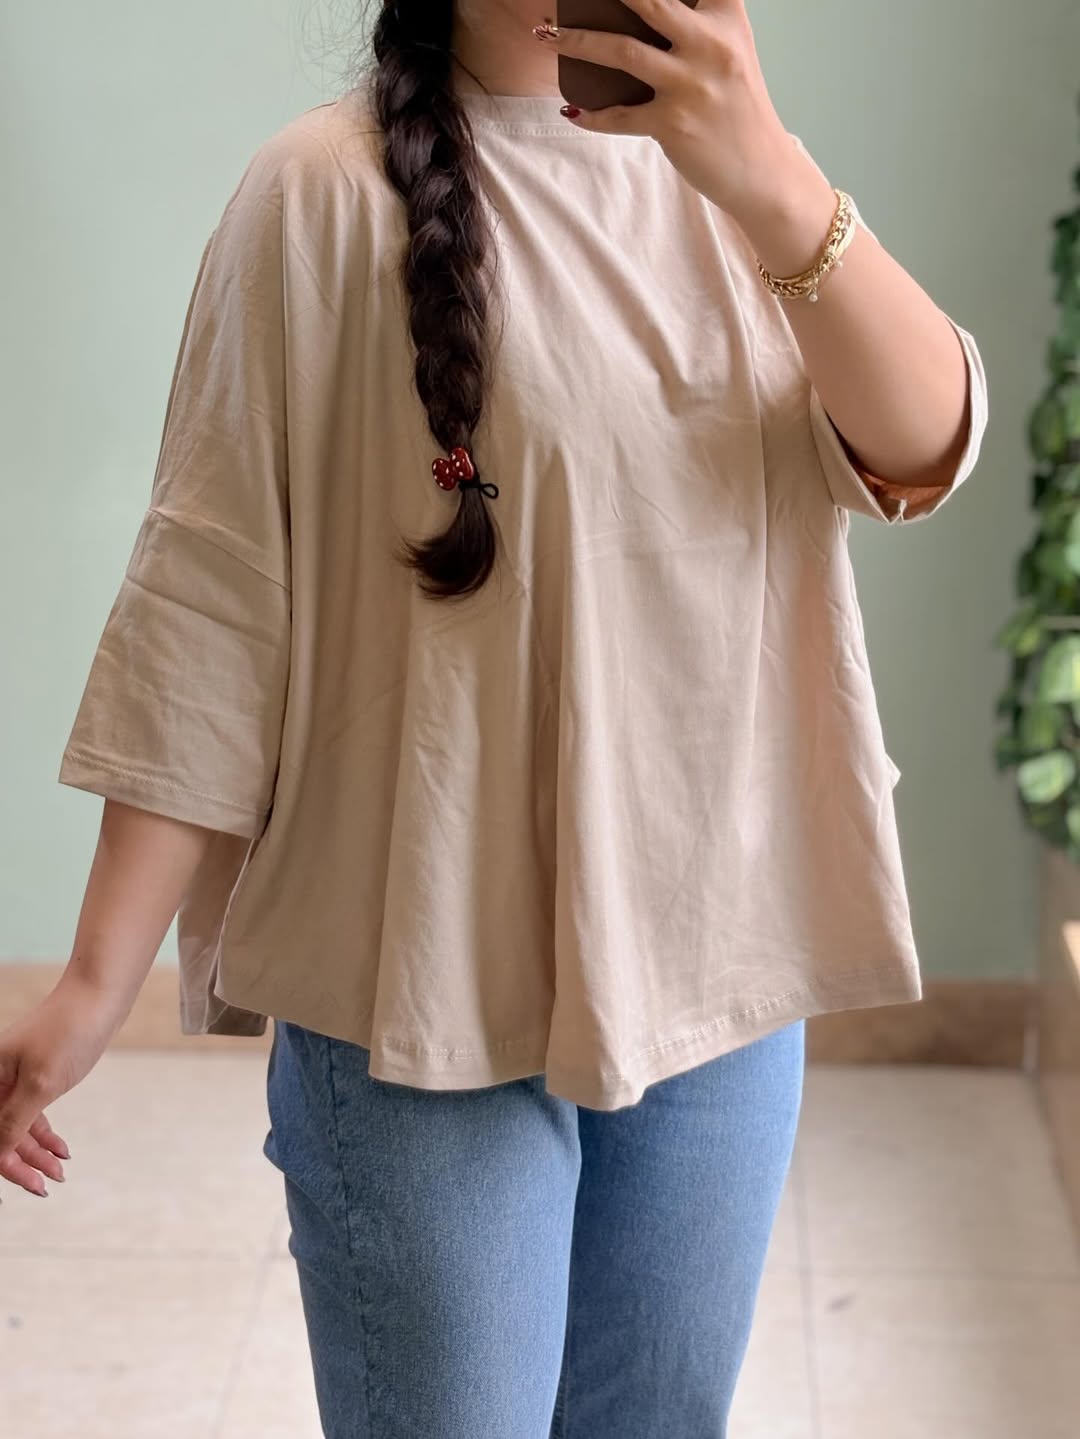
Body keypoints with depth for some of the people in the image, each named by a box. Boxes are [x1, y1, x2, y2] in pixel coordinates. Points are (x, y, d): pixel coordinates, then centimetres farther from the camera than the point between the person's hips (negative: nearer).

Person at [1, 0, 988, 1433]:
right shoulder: (330, 189, -7)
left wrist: (768, 180, -24)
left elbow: (927, 451, -7)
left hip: (720, 969, 5)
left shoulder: (728, 184, 7)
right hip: (434, 989, -4)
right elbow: (212, 594, -10)